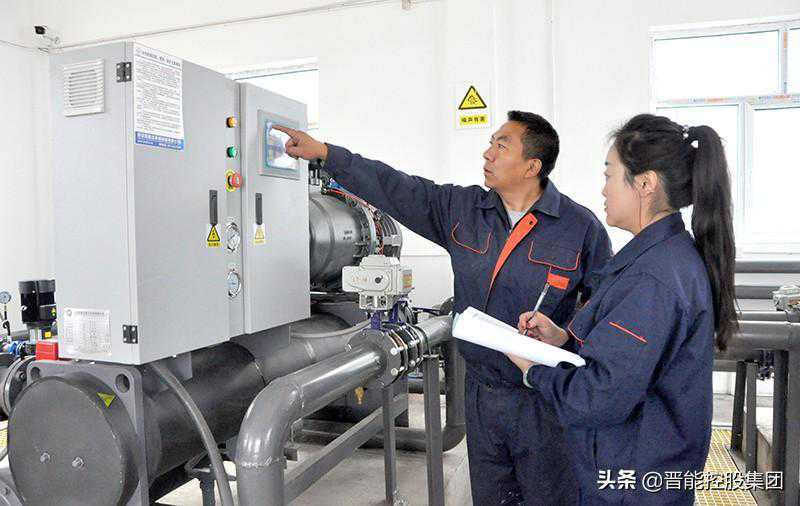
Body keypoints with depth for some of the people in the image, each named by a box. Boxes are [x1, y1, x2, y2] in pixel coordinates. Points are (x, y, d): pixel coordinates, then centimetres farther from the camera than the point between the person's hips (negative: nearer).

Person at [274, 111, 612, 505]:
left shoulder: (582, 227, -9)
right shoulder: (462, 209, 0)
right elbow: (394, 188, 0)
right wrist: (323, 152, 0)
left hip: (545, 401, -3)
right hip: (481, 394, 4)